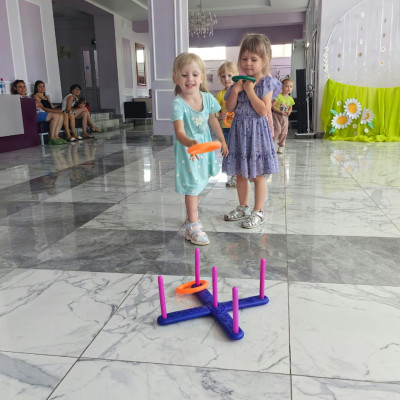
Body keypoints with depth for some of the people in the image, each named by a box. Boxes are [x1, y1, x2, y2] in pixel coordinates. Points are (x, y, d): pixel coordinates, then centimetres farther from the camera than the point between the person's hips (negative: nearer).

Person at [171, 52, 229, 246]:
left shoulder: (208, 98, -10)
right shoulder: (178, 103, -27)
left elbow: (213, 121, 8)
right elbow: (179, 132, -36)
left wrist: (222, 141, 16)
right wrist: (189, 142, -57)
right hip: (186, 148, -6)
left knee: (198, 182, 20)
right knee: (192, 184, -7)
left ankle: (191, 214, 43)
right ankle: (193, 226, 0)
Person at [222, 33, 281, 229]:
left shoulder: (266, 83, -7)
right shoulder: (238, 82, 7)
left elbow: (263, 110, -18)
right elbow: (230, 108, 2)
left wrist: (250, 91, -19)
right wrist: (235, 90, -11)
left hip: (257, 131, -5)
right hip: (239, 130, 6)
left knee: (257, 175, 3)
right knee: (240, 174, 14)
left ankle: (258, 212, 15)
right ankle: (243, 207, 30)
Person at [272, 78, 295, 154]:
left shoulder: (290, 99, 7)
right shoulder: (278, 96, -11)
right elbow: (272, 105, -15)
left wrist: (289, 112, -5)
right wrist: (280, 111, -20)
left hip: (285, 117, 5)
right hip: (277, 115, -5)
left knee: (284, 132, 4)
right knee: (277, 129, -19)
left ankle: (281, 147, 14)